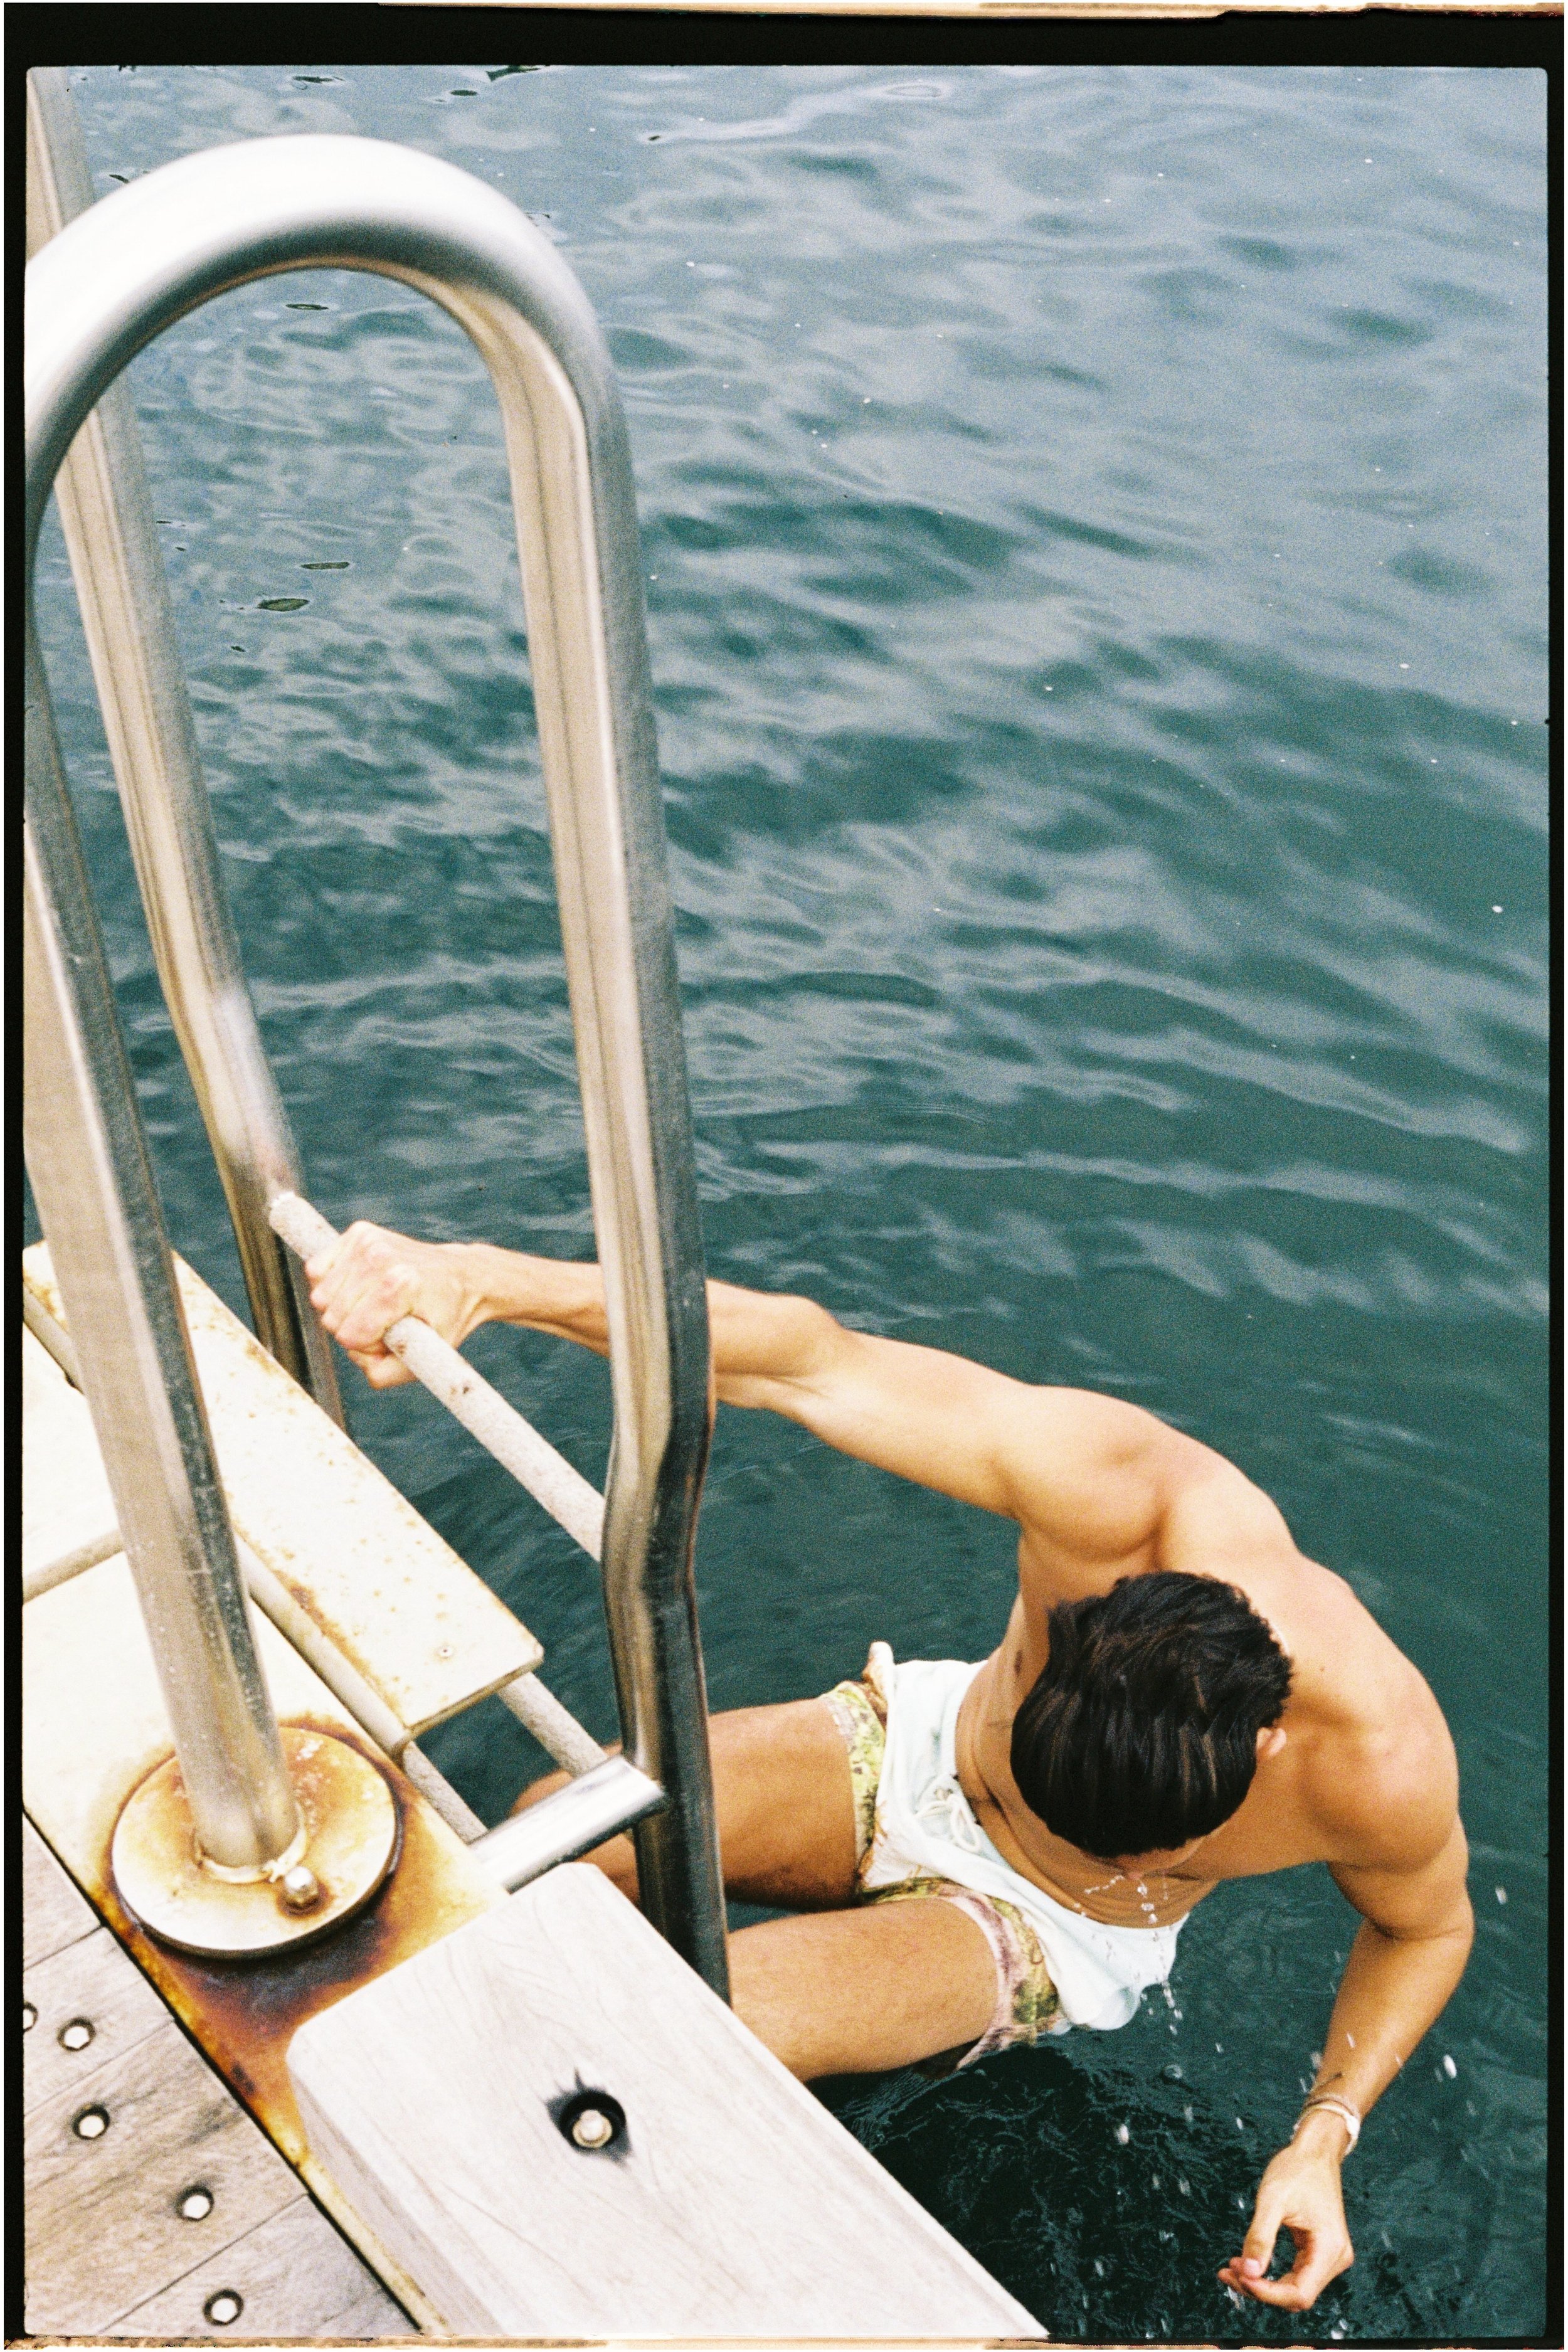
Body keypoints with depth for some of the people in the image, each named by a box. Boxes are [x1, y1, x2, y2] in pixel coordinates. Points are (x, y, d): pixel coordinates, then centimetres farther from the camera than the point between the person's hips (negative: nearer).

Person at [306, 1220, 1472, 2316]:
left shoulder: (1385, 1773, -34)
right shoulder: (1123, 1495, -38)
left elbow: (1431, 1927, -7)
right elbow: (810, 1358, -38)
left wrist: (1323, 2138, -18)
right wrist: (483, 1278, -47)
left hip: (1051, 1937, -1)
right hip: (920, 1758, 2)